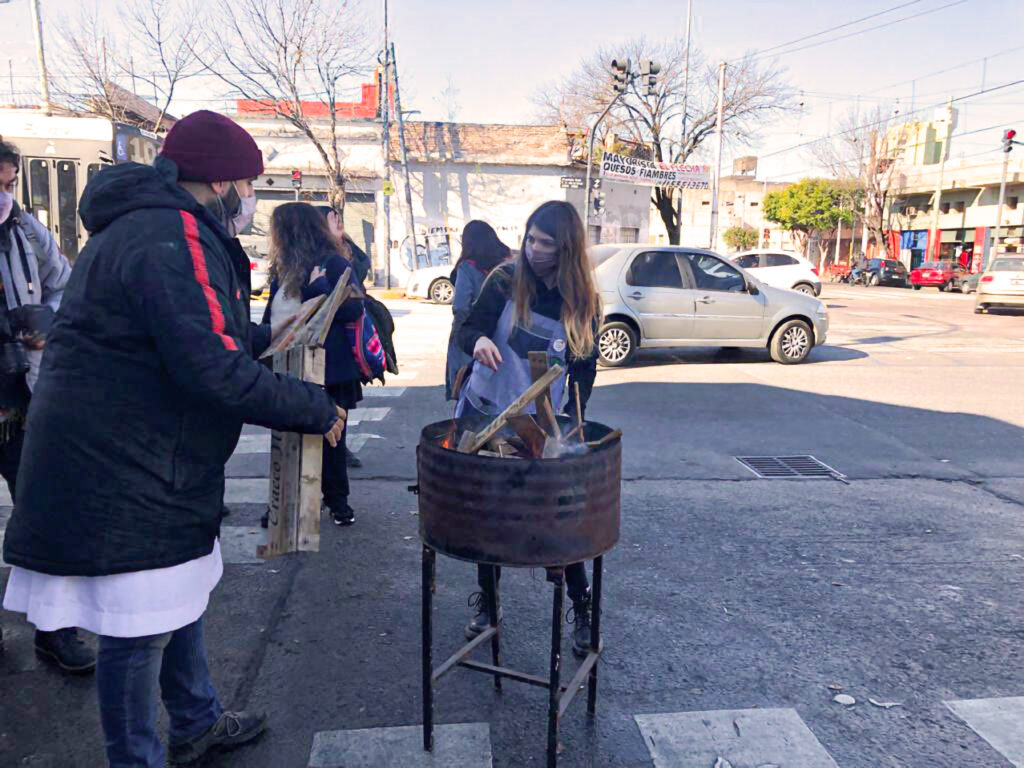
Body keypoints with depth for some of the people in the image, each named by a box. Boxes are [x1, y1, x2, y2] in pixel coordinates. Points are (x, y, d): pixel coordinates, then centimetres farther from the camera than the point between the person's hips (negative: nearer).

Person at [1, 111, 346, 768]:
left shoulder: (149, 226, 14)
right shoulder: (174, 239, -21)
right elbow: (217, 375, -29)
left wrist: (268, 336, 20)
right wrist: (318, 409, -19)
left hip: (152, 461, 11)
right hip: (122, 475, -11)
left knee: (181, 595, 23)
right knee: (140, 629, 3)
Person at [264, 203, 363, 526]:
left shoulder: (333, 263, -9)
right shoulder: (284, 268, 13)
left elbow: (353, 309, -17)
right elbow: (272, 316, 17)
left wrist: (318, 289, -22)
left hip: (327, 370, -6)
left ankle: (337, 499, 21)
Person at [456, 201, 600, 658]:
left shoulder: (583, 301, -3)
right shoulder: (506, 281, -6)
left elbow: (584, 369, 3)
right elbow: (467, 331, -2)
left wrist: (572, 419, -8)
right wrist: (479, 341, -26)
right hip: (485, 415, 1)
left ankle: (582, 608, 17)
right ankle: (486, 601, 31)